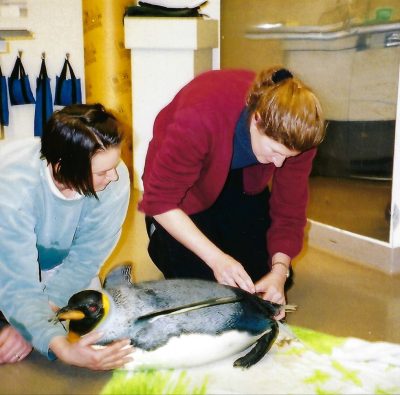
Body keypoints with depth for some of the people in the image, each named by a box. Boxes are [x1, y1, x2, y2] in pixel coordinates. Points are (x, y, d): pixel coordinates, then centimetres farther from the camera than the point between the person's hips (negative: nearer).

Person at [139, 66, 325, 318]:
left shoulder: (294, 133, -28)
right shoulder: (200, 117, -42)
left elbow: (290, 207, -17)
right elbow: (161, 201, -34)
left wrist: (280, 270, -31)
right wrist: (216, 258, -39)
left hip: (241, 181, 4)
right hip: (186, 180, -4)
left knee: (263, 270, 1)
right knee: (199, 276, -12)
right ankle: (160, 235, 19)